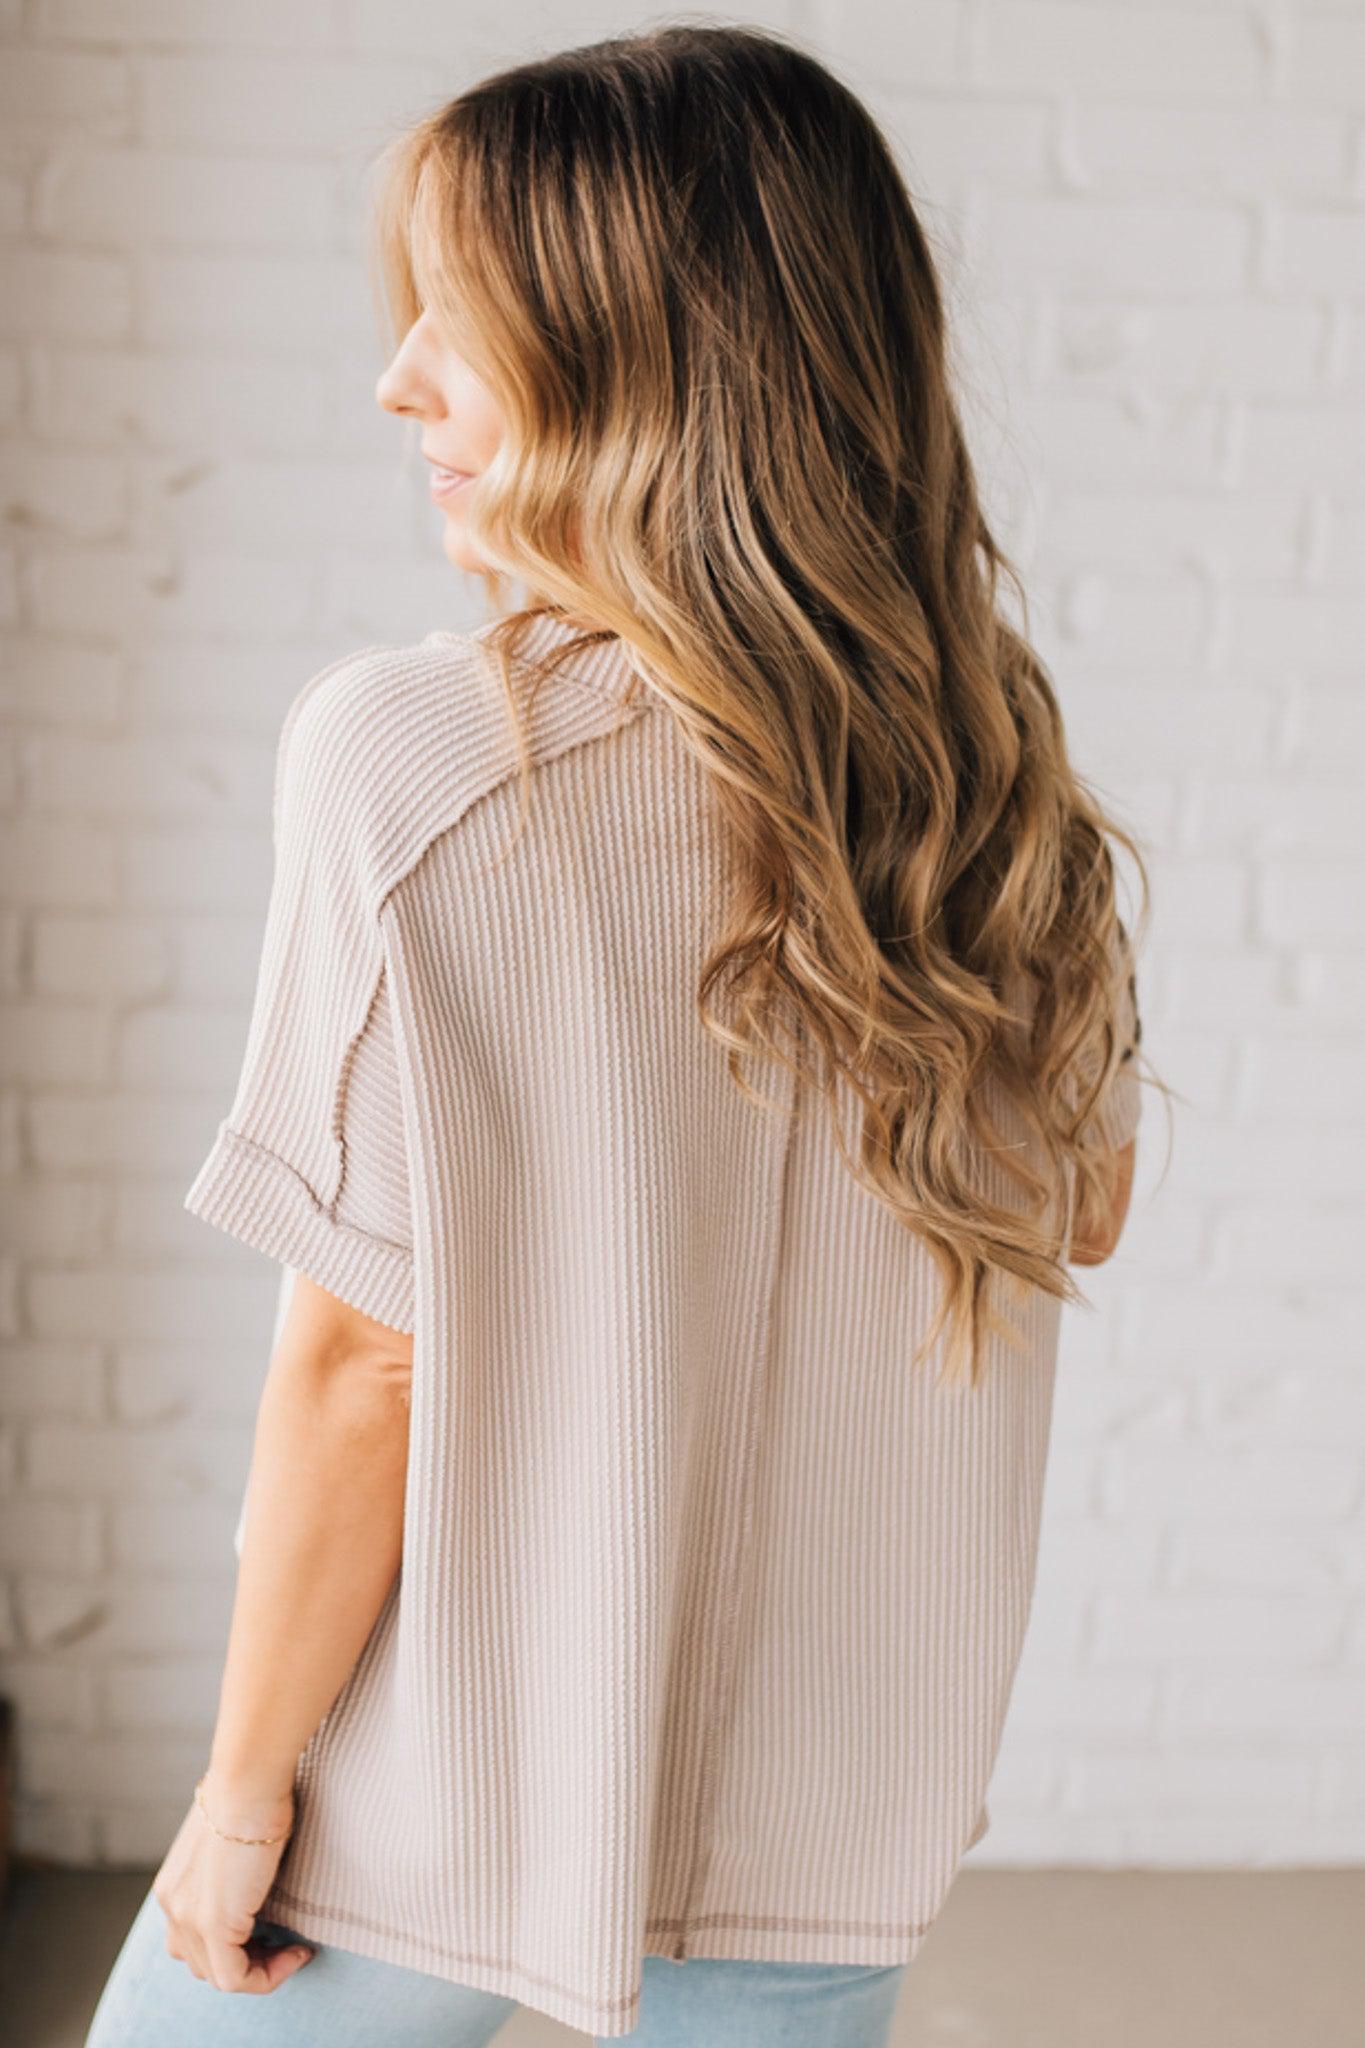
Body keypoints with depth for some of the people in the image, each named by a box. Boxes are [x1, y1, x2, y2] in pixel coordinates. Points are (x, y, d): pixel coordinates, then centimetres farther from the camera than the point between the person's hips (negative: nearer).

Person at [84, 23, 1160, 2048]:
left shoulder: (409, 755, -21)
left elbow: (365, 1362, -18)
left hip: (438, 1793, -3)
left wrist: (247, 1776, -5)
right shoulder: (995, 776, -6)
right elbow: (1077, 1213, 8)